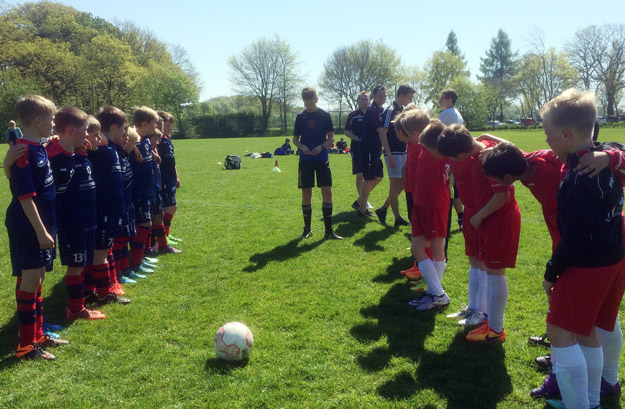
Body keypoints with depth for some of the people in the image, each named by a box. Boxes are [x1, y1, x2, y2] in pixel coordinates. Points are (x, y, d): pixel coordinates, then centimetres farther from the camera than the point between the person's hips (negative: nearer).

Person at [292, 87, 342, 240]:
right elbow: (295, 138, 11)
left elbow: (331, 138, 4)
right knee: (306, 193, 3)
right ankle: (307, 229, 15)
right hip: (305, 160, 1)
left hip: (322, 159, -1)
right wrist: (302, 146, -10)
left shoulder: (324, 115, 2)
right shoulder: (300, 117, 7)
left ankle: (329, 231, 0)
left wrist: (321, 147, -15)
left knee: (327, 191, -7)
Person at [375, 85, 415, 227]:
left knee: (401, 184, 12)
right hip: (394, 154, -9)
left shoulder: (402, 111, 14)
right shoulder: (390, 111, -12)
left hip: (402, 153, 9)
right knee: (395, 185, -2)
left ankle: (383, 209, 22)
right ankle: (398, 218, 4)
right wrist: (389, 156, -20)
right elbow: (382, 134, -16)